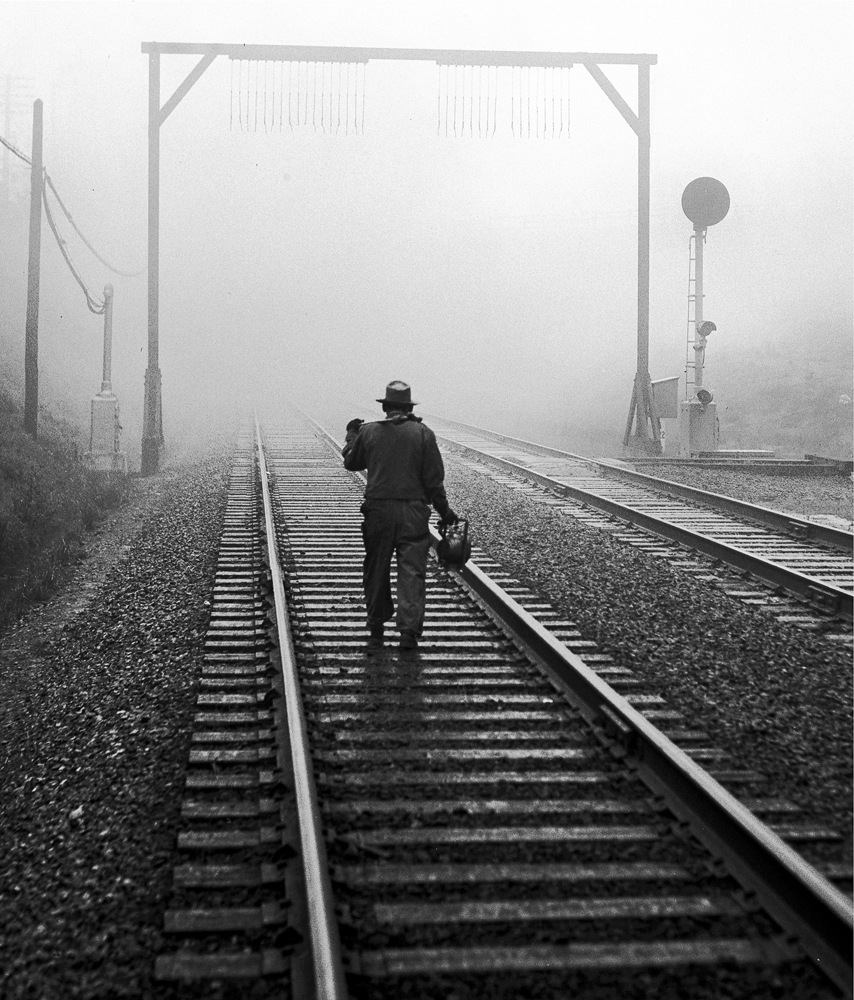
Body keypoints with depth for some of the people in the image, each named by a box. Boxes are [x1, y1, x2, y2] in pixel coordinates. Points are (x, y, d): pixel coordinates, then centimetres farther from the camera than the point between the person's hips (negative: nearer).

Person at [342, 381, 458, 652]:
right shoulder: (422, 433, -2)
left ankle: (376, 632, 19)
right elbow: (434, 479, -1)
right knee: (412, 571, -1)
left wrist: (352, 435, 35)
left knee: (376, 571, 12)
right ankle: (409, 629, -11)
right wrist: (444, 511, 10)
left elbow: (351, 462, 18)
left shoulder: (368, 431, 1)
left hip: (378, 510, 1)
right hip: (413, 512, -1)